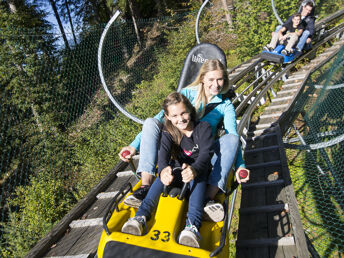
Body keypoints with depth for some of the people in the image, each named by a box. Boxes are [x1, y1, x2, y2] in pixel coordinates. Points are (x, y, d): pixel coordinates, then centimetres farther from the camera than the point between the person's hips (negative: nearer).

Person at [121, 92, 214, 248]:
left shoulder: (203, 128, -12)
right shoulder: (168, 132, -5)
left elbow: (206, 153, -28)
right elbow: (164, 152, -26)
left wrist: (194, 169, -52)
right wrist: (163, 170, -51)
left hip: (199, 170, -2)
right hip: (178, 168, 2)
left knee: (197, 176, -37)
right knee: (165, 175, -30)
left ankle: (192, 225, -53)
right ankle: (141, 216, -40)